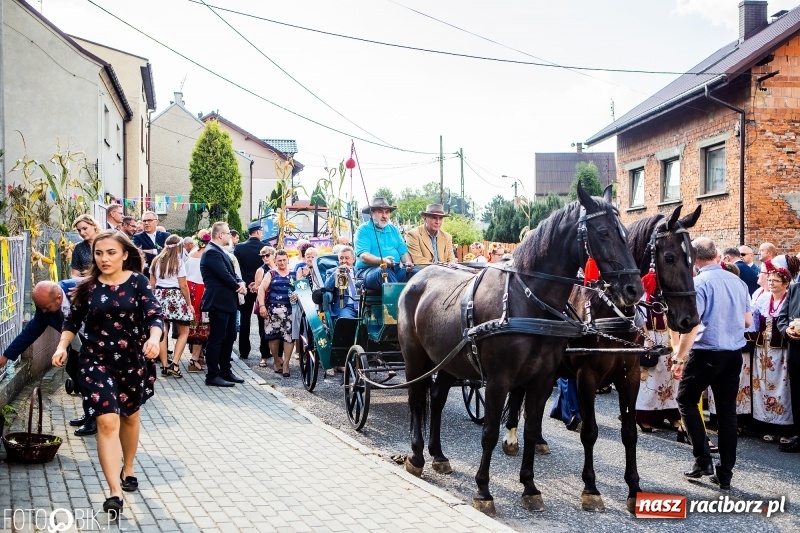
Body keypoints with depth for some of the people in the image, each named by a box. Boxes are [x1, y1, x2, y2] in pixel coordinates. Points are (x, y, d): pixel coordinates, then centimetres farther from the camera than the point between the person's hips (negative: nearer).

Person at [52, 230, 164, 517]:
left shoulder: (137, 282, -7)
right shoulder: (88, 286, -2)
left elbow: (154, 316, -15)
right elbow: (73, 321, 9)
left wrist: (153, 339, -35)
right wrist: (62, 346, -8)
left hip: (132, 360, 1)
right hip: (96, 361, 0)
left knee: (130, 416, 19)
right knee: (107, 421, -13)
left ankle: (128, 469, 43)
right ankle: (115, 491, -13)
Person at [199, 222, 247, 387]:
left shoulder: (221, 252, 16)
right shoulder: (212, 253, -16)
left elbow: (232, 273, 17)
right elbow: (224, 276, -21)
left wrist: (241, 283, -3)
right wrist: (238, 287, -5)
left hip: (228, 302, 10)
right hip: (218, 303, -10)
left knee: (229, 337, 16)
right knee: (216, 339, -4)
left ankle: (225, 371, 26)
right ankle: (212, 376, 2)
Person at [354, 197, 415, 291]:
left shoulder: (394, 230, 23)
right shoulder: (363, 230, 4)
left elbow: (403, 252, 18)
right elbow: (363, 256, -10)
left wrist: (408, 263, -6)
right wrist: (382, 261, -28)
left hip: (395, 269, 5)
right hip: (369, 269, -5)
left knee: (414, 273, -25)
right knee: (385, 272, -38)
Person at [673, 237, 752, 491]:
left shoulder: (698, 283, -13)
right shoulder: (738, 282, 5)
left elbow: (692, 325, -20)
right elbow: (748, 321, 14)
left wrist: (679, 358, -14)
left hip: (706, 352, -6)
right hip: (735, 354, 6)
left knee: (686, 400, 13)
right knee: (727, 410, 10)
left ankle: (703, 459, 5)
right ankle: (725, 473, 14)